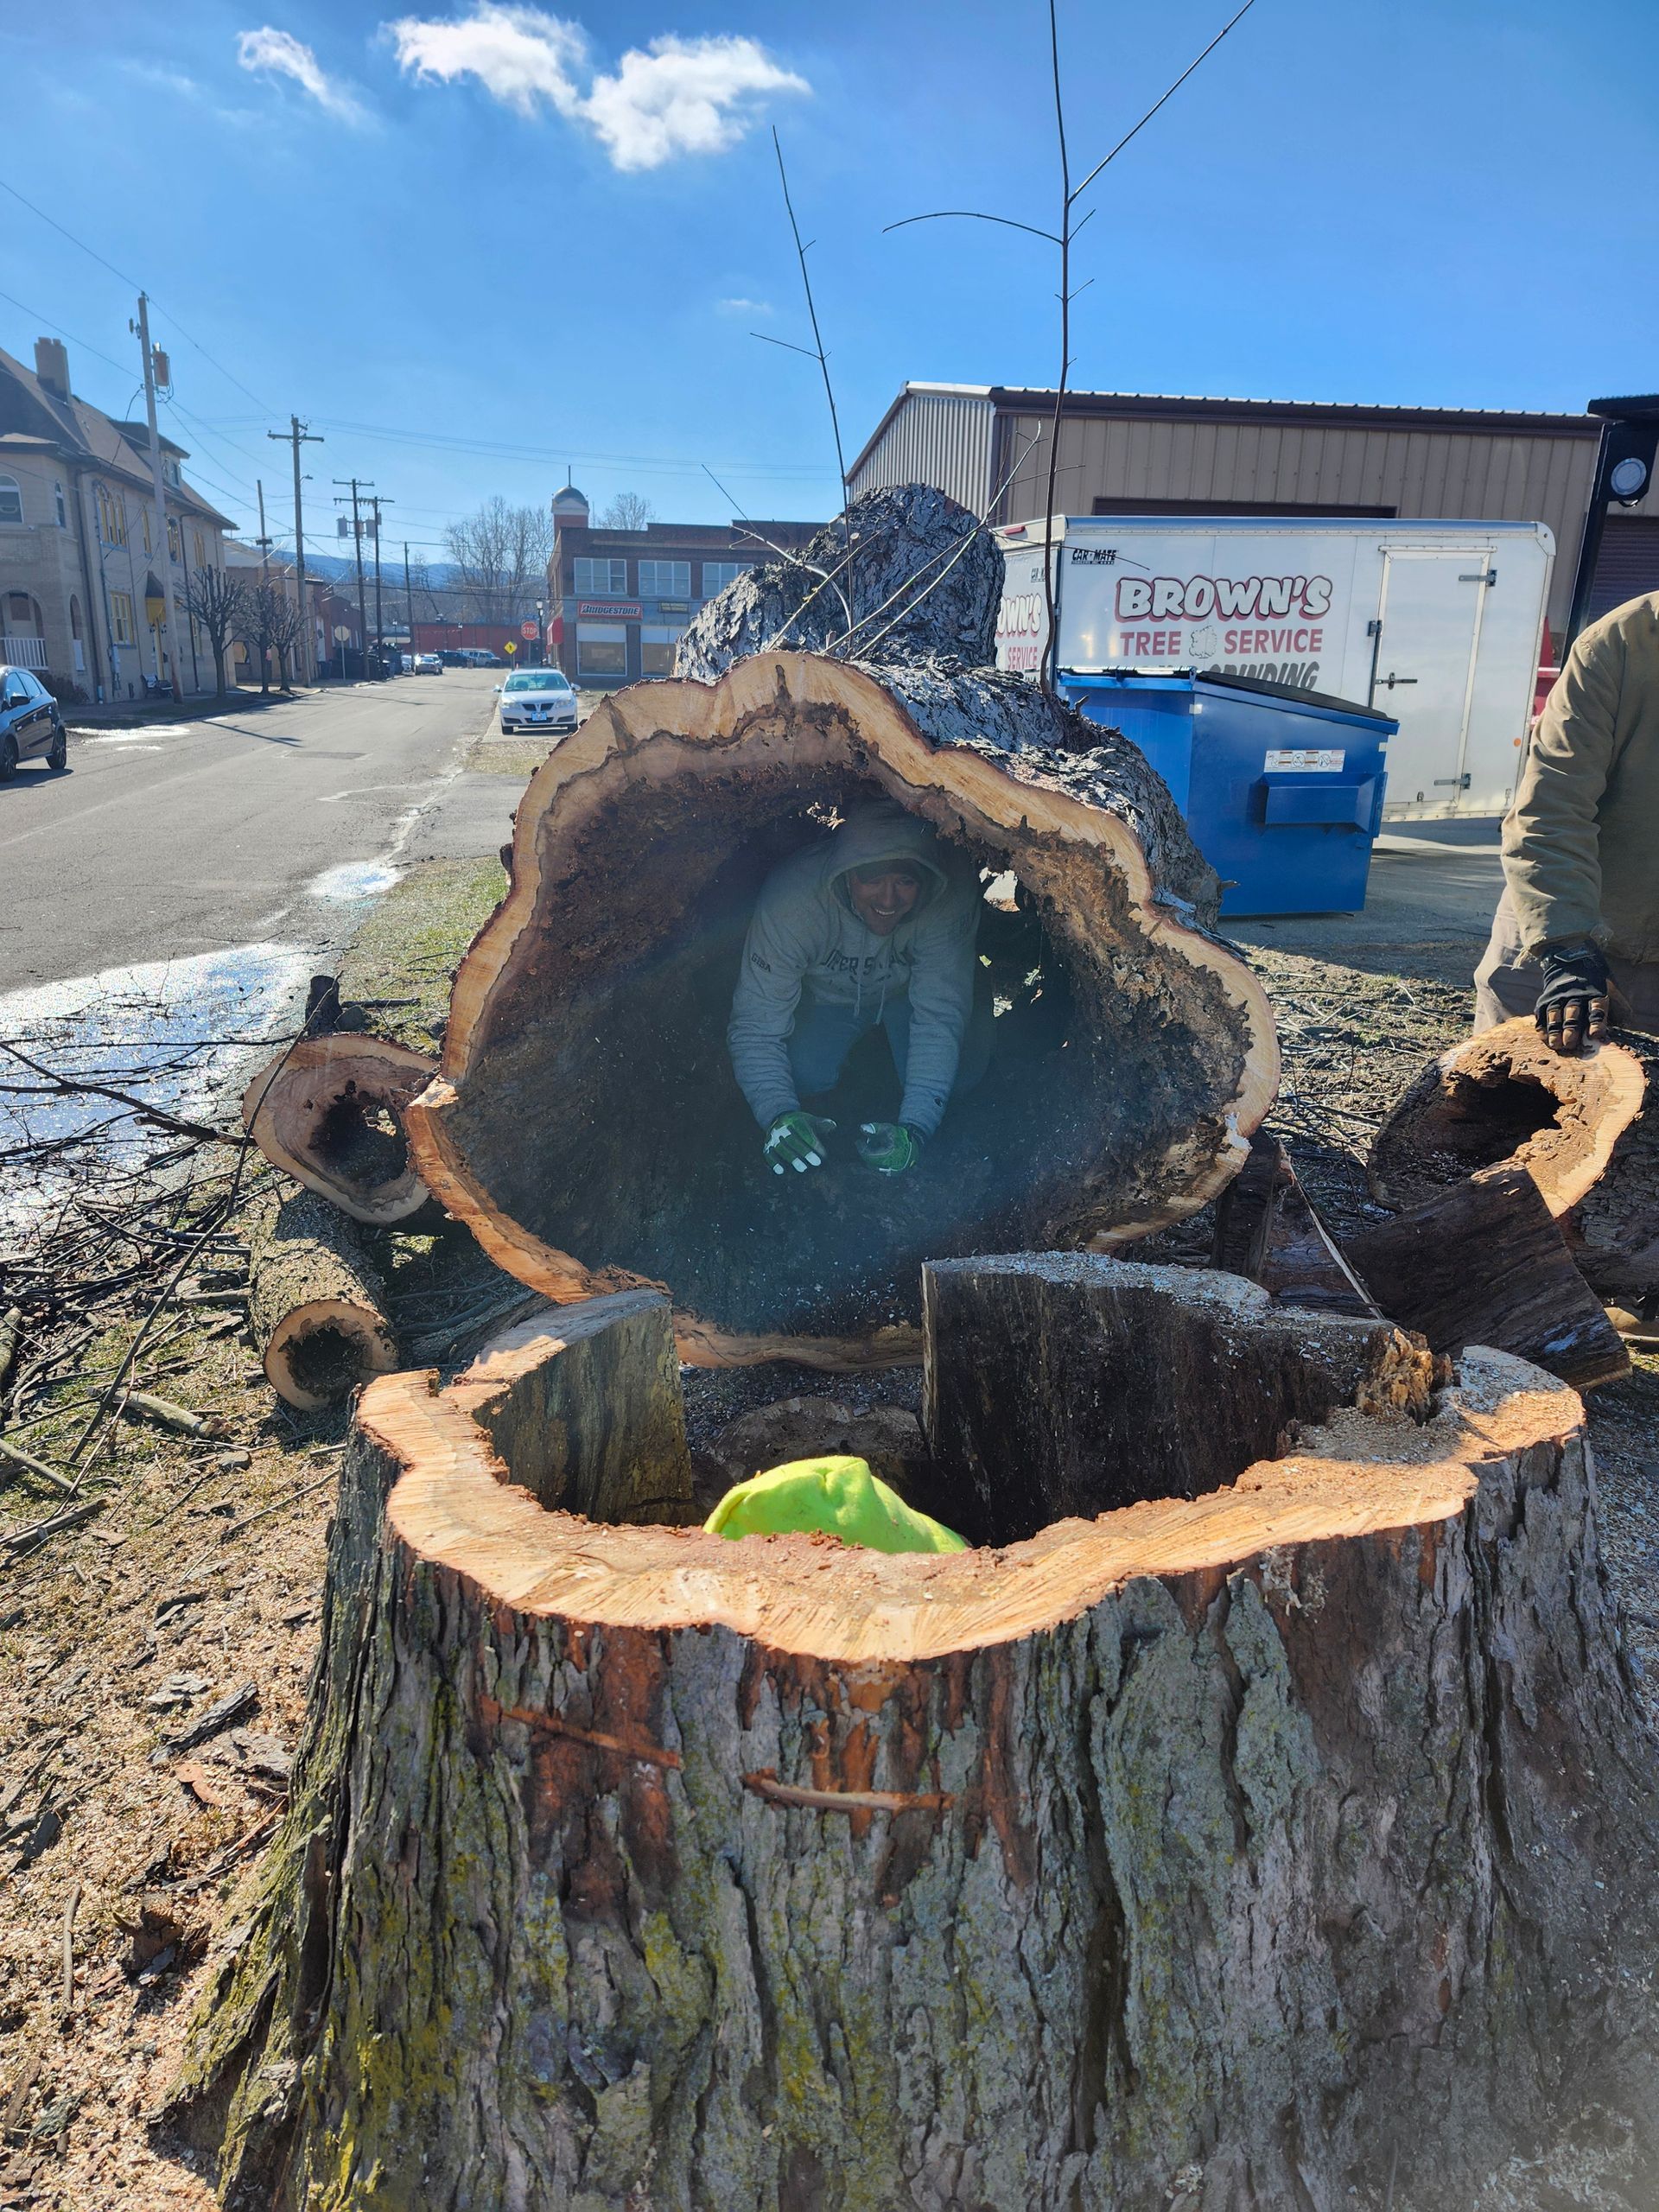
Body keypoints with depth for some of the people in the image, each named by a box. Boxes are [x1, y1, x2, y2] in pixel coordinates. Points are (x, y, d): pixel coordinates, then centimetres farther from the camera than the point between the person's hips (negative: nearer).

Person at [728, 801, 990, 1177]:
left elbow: (941, 1015, -37)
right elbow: (756, 1027, -34)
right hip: (827, 997, 0)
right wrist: (779, 1114, -53)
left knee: (958, 1075, -20)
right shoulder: (790, 901, -39)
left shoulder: (950, 892, -38)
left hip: (910, 990, 0)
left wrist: (916, 1127, -49)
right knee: (804, 1073, -22)